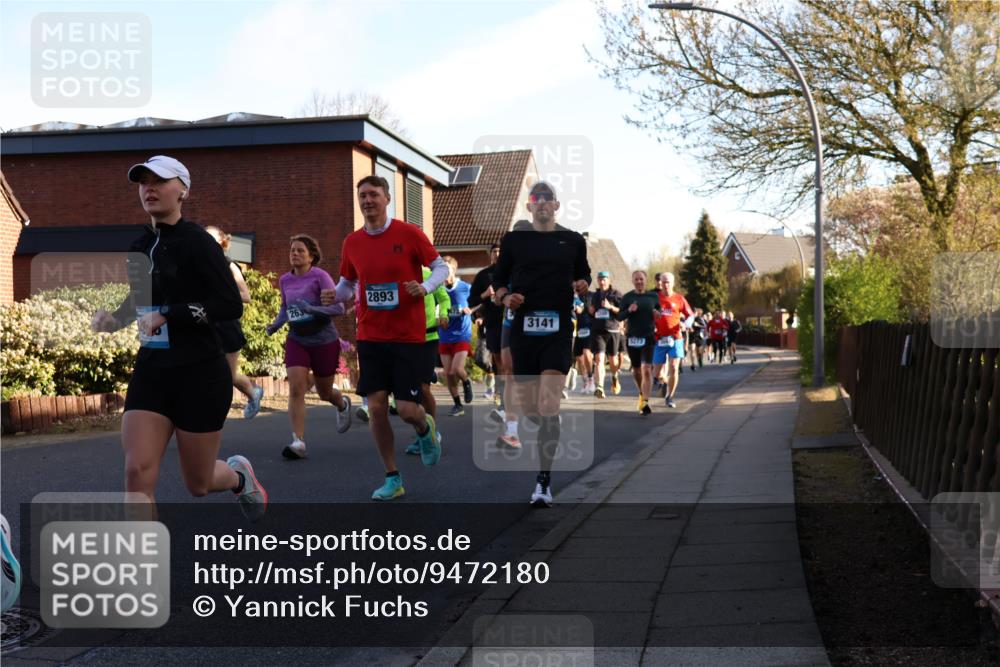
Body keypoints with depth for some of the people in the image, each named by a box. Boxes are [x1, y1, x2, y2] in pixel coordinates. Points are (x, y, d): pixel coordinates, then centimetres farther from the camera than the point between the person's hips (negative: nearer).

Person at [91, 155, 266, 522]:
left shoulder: (196, 242, -12)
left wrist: (167, 315, -25)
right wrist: (114, 317, 5)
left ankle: (240, 474, 45)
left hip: (200, 375, -5)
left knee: (198, 483, 9)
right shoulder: (139, 247, 8)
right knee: (137, 472, -12)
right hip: (150, 372, 6)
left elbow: (231, 305, -20)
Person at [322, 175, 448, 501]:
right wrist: (335, 295, -6)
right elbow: (347, 283, 17)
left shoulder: (409, 234, -7)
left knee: (407, 409, -6)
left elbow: (441, 267, -1)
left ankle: (425, 428, 32)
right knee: (376, 408, -2)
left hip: (408, 336, -3)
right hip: (370, 337, 3)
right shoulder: (352, 242, 5)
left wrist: (425, 287, -20)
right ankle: (392, 478, 13)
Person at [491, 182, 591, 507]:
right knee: (527, 405, 6)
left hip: (558, 330, -2)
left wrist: (582, 285, -2)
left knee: (548, 407, -13)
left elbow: (584, 274, 21)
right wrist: (505, 297, -7)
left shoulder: (573, 240, 9)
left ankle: (543, 481, -13)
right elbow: (499, 280, 14)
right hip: (523, 328, 2)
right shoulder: (513, 240, 9)